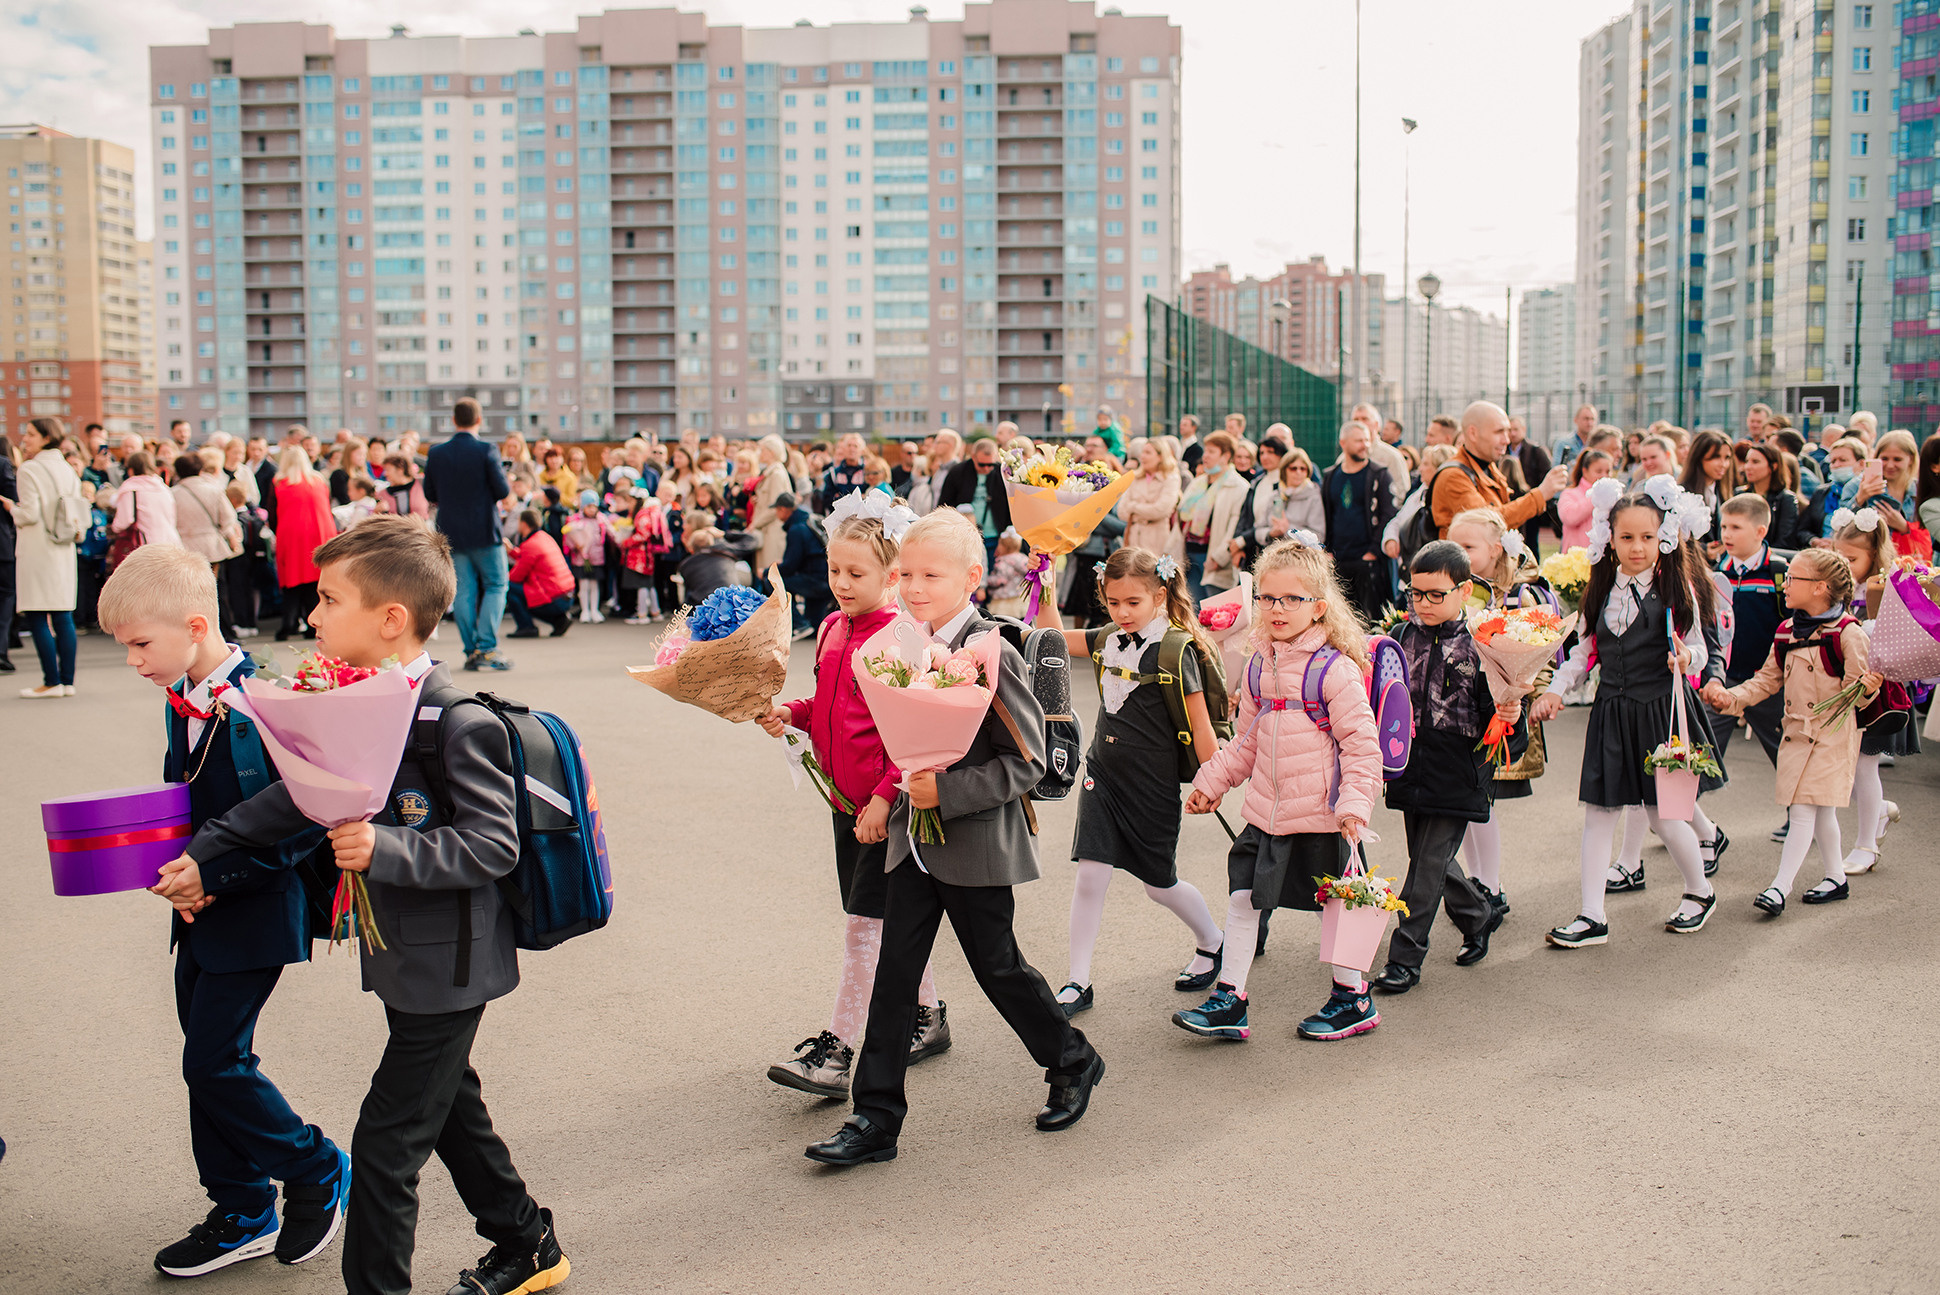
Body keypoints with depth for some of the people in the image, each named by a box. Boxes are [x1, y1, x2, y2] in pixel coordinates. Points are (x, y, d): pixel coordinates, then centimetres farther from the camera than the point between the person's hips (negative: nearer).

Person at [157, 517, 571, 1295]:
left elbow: (492, 846, -25)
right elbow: (292, 798, 12)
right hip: (405, 959, 9)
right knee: (449, 1107, 22)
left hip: (447, 965, -9)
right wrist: (203, 855, 8)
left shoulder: (462, 725, -23)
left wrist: (386, 848, -34)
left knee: (385, 1142, -3)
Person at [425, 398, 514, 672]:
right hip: (484, 532, -4)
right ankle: (487, 649, -5)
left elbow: (430, 495, 6)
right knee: (495, 586, 5)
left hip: (452, 534, 4)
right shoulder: (485, 451, -12)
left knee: (463, 591, 7)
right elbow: (503, 490, -12)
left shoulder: (436, 453, 1)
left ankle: (471, 651, 7)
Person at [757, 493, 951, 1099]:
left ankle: (838, 1047, 0)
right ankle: (927, 1016, 33)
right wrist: (791, 714, 2)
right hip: (846, 797, 9)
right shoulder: (833, 628, 9)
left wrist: (885, 796, -22)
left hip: (887, 803, -9)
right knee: (893, 917, 18)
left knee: (866, 921, -5)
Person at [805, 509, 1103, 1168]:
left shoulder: (991, 654, -17)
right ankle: (876, 1117, 10)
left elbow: (1026, 762, -18)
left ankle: (1072, 1062, 34)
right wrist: (906, 796, 10)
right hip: (916, 840, 6)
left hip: (976, 842, -6)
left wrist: (948, 790, -25)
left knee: (997, 966, 9)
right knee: (895, 971, 4)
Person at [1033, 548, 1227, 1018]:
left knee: (1159, 883, 10)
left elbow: (1200, 727, -11)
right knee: (1090, 874, -4)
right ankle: (1078, 983, 6)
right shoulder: (1107, 640, 3)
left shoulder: (1176, 651, -14)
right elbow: (1054, 635, 17)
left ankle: (1212, 944, 39)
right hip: (1103, 775, 5)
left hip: (1153, 785, -5)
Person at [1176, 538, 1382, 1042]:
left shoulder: (1335, 669, -13)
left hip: (1319, 816, -6)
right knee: (1242, 896, 6)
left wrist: (1354, 802, -19)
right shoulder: (1258, 666, 6)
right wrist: (1212, 781, 15)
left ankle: (1353, 999, 27)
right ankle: (1229, 1001, 15)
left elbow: (1361, 742, -12)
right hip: (1265, 811, 6)